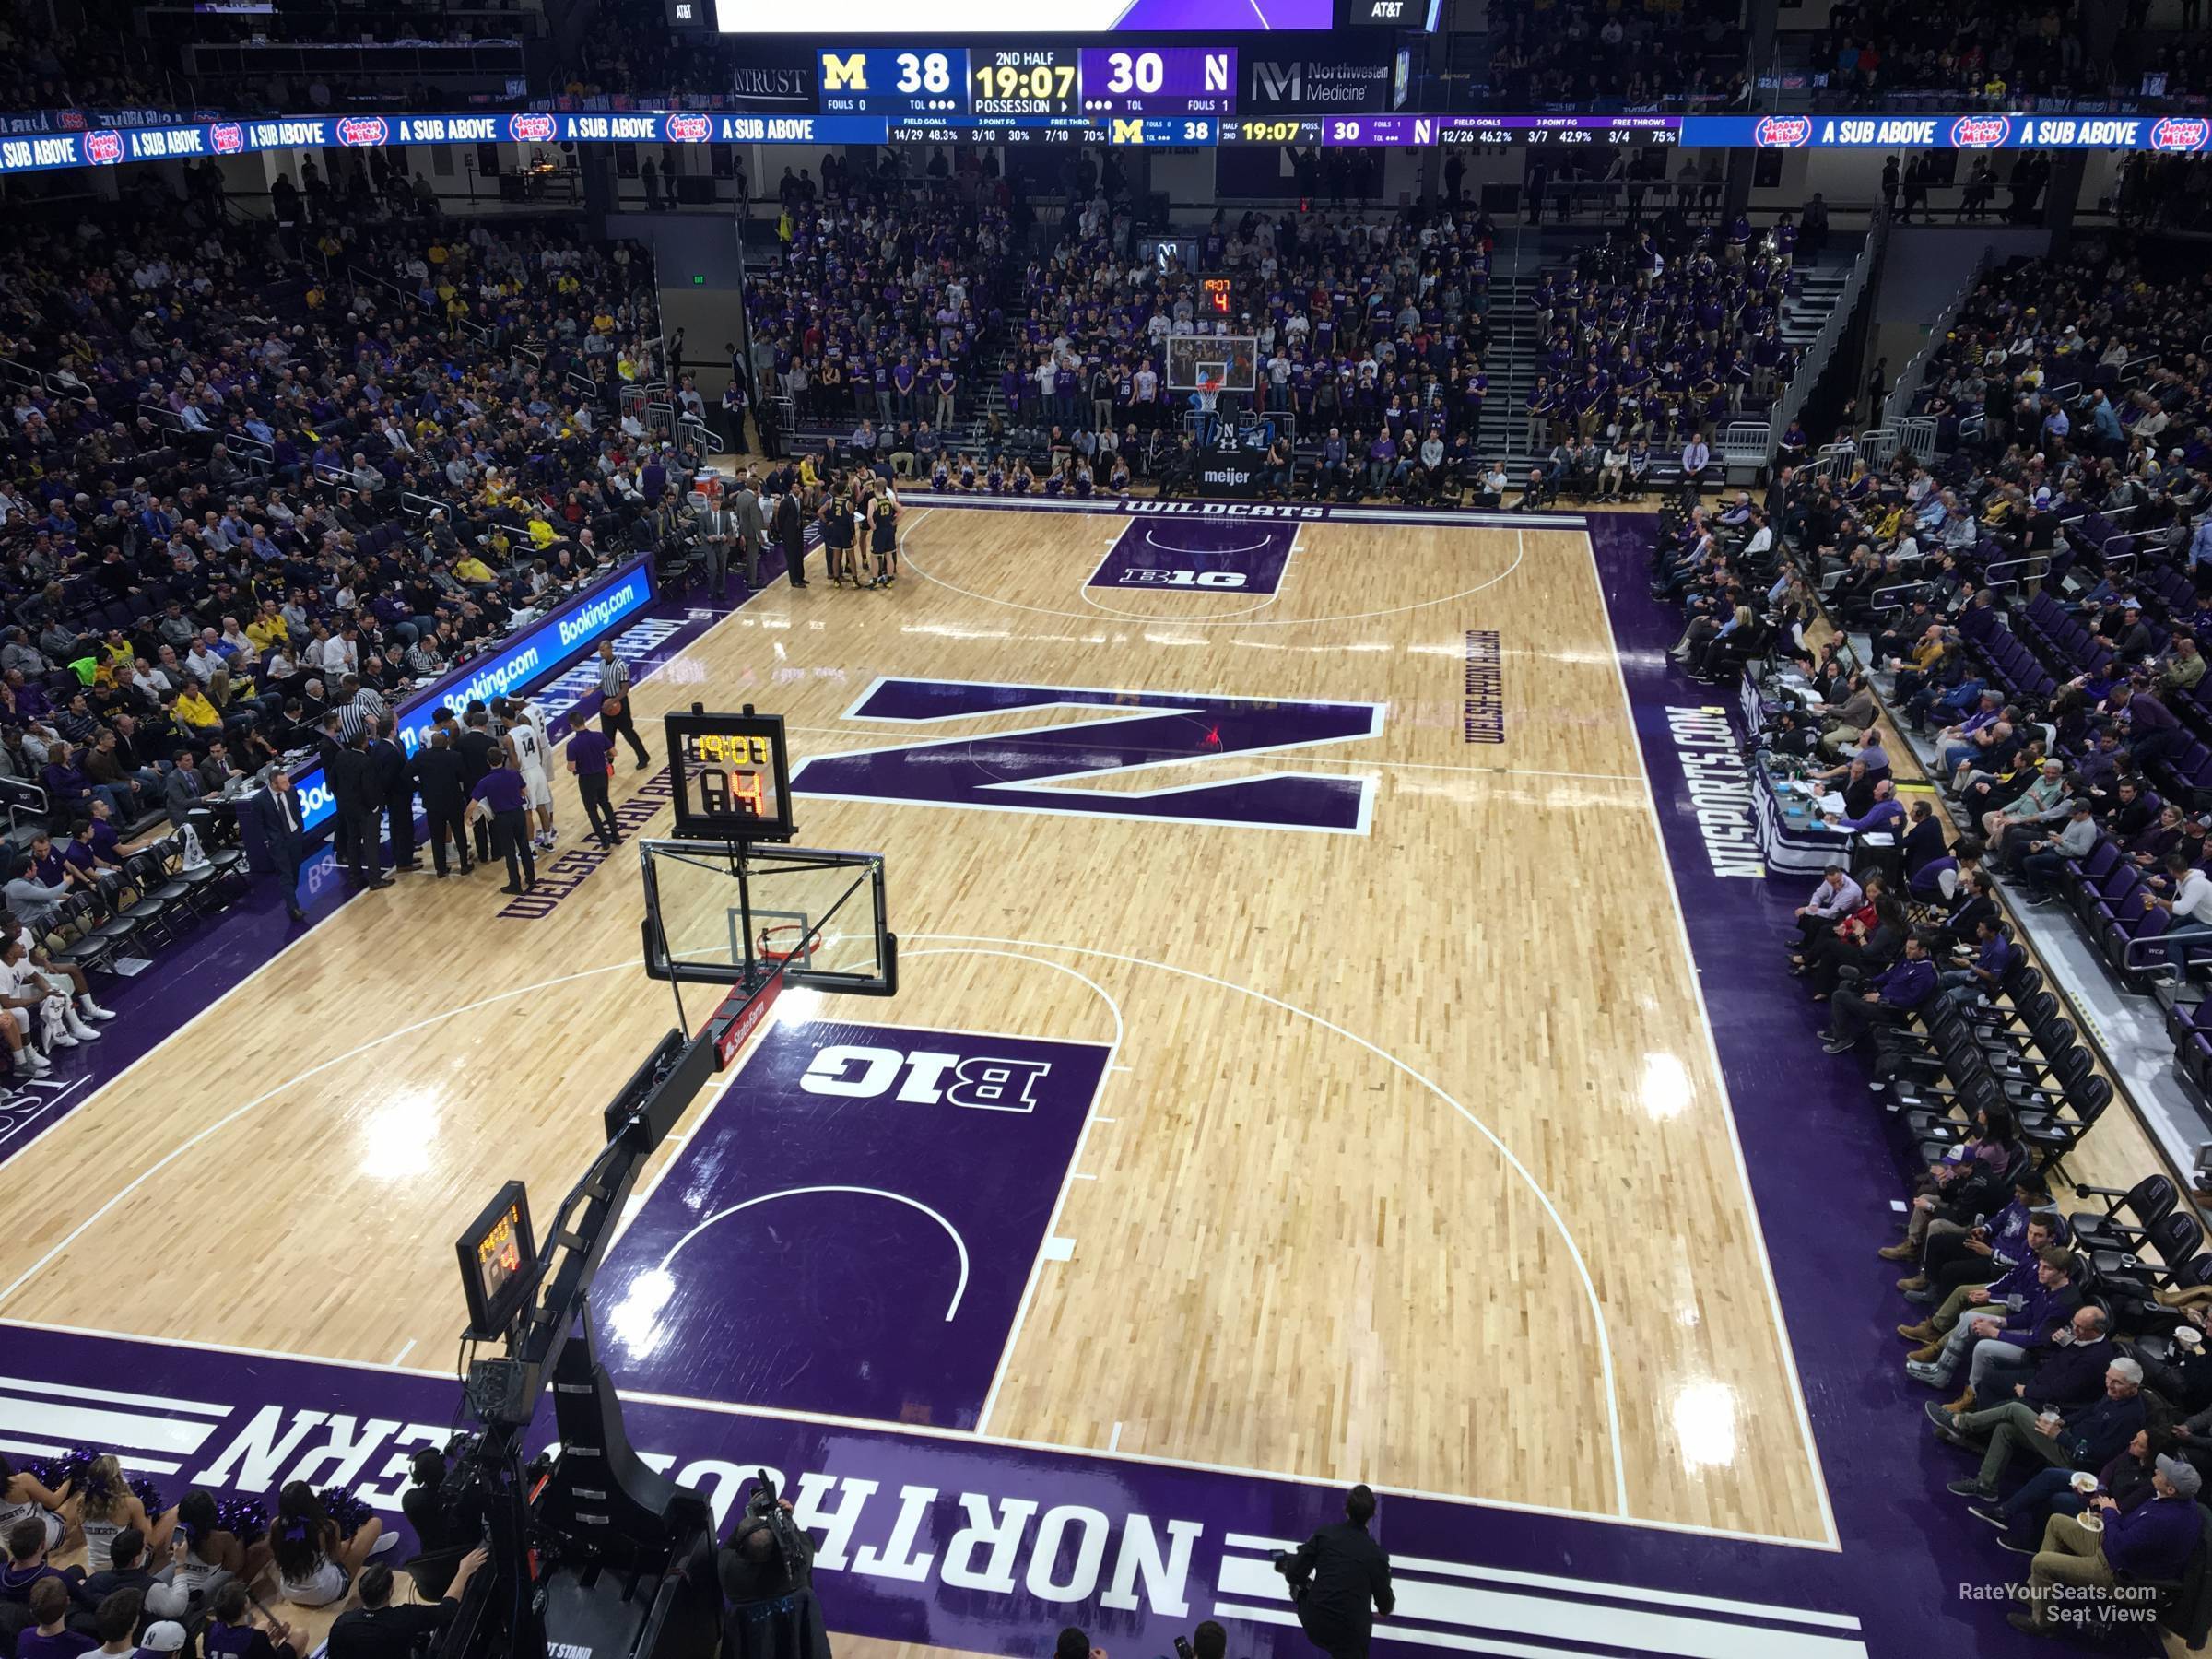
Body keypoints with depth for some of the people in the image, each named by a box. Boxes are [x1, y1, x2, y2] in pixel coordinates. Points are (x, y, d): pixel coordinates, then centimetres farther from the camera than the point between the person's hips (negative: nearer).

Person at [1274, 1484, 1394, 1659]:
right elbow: (1385, 1604, 5)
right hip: (1350, 1635, -2)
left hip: (1314, 1625, 2)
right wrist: (1385, 1609, 29)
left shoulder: (1324, 1534, -5)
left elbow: (1295, 1575, -3)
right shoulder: (1376, 1554, -7)